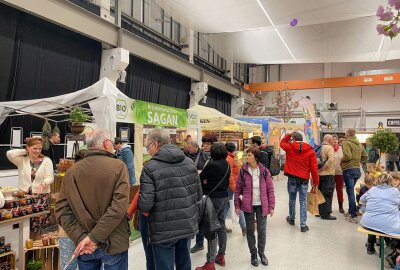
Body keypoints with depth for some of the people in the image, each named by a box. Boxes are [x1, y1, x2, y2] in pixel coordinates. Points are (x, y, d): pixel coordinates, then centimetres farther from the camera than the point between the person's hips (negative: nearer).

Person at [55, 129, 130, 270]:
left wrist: (80, 237, -10)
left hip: (84, 244, 4)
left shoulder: (72, 171, -1)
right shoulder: (118, 166, -13)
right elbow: (119, 207, -22)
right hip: (114, 243, -3)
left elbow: (62, 210, -7)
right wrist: (94, 237, -17)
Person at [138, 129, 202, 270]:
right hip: (188, 226, 6)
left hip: (164, 231, -5)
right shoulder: (189, 163, 2)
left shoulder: (150, 168, -15)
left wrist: (140, 205, 3)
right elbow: (199, 195, 7)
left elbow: (145, 205, -19)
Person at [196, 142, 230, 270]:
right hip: (224, 196, 8)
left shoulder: (212, 164, -18)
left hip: (213, 198, -8)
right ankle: (221, 256, 29)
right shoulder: (227, 164, 6)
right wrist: (209, 182, 4)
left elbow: (201, 178, -7)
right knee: (221, 226, 16)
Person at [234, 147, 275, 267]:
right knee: (250, 230, 11)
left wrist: (271, 206, -3)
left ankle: (262, 253, 31)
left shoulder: (264, 171, -5)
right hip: (248, 206, 0)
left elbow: (270, 190, -1)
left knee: (262, 231, 10)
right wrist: (237, 206, -3)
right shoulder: (243, 171, -5)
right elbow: (237, 190, -1)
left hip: (261, 206, 0)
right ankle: (253, 254, 29)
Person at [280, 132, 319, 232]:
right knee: (303, 201, 3)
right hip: (304, 178, 0)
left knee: (292, 199, 16)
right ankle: (303, 225, 3)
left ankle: (291, 219, 33)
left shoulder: (289, 147, -5)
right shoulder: (310, 150, -3)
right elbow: (314, 167, -3)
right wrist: (316, 181, 3)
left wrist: (289, 135, 18)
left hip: (292, 177, 0)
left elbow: (282, 143, 20)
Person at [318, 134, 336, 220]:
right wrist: (324, 168, -21)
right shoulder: (329, 148, -12)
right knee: (327, 194, -2)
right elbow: (331, 159, -28)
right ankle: (326, 214, 2)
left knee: (322, 193, 16)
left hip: (320, 174, 8)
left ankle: (321, 211, 25)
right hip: (328, 174, -8)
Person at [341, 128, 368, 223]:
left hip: (348, 170, -8)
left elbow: (347, 156, -24)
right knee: (351, 191, 19)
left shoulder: (346, 143, -12)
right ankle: (351, 211, 27)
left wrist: (342, 160, -6)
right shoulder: (359, 144, 13)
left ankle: (353, 216, -3)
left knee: (350, 192, -4)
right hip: (357, 170, 8)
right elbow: (365, 156, 17)